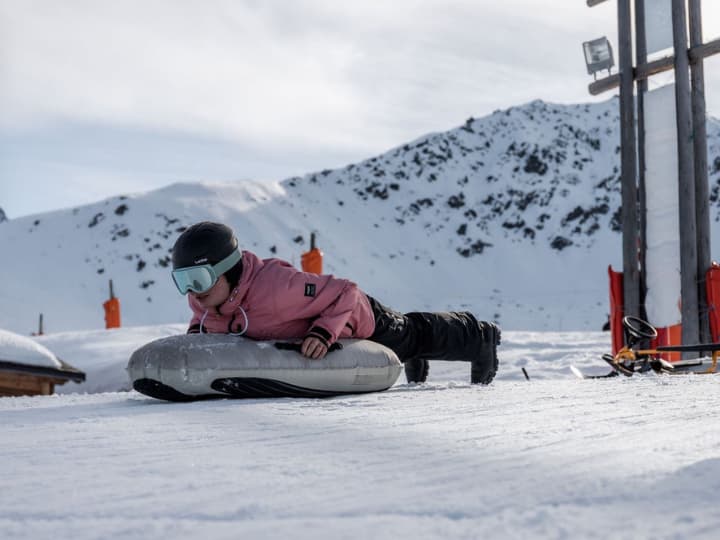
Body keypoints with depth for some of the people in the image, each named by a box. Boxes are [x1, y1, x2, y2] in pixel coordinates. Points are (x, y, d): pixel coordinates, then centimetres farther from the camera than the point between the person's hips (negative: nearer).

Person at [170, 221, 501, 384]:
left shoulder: (275, 288, -46)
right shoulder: (202, 298, -24)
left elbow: (346, 292, -36)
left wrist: (324, 332, -49)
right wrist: (197, 331, -16)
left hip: (358, 320, -6)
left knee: (415, 336, 22)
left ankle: (480, 338, 51)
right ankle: (415, 361, 69)